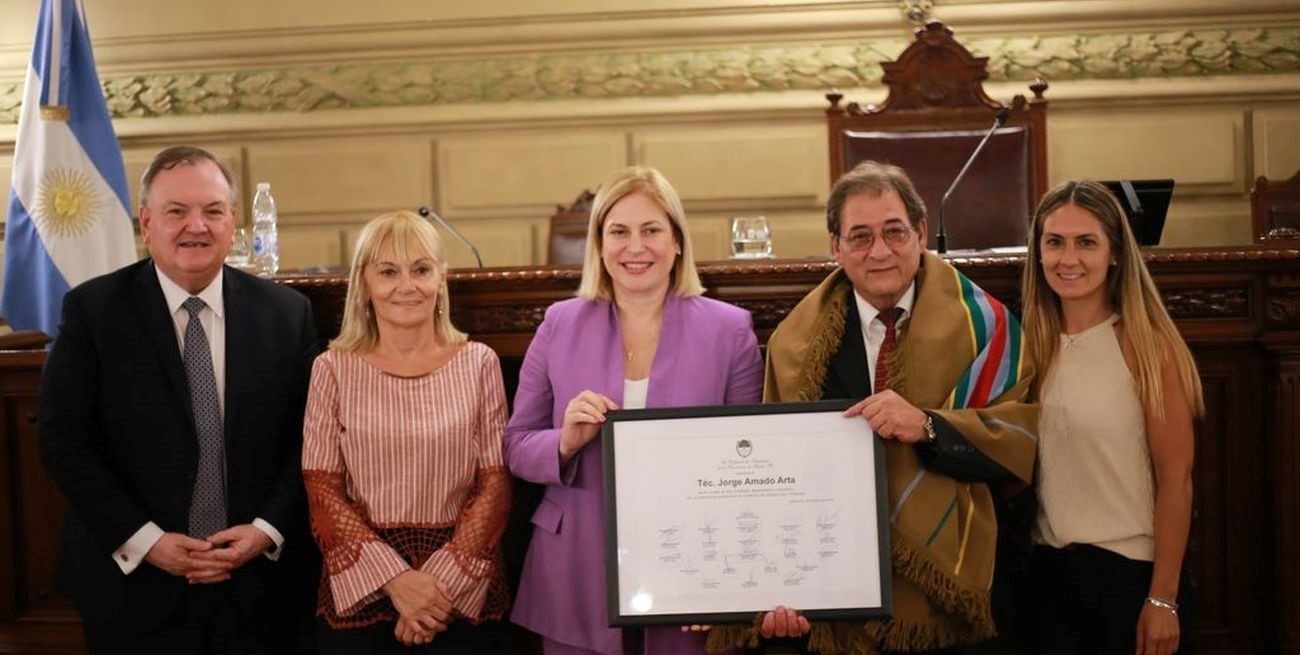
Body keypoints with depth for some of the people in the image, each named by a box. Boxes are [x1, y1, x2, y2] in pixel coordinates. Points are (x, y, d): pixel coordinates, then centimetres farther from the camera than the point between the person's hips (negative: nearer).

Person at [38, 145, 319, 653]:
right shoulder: (92, 310, -3)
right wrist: (143, 539, -12)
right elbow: (65, 439, -6)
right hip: (132, 583, -1)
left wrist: (267, 530, -10)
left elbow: (308, 437, 1)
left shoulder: (287, 312, 1)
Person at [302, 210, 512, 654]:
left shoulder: (478, 363, 0)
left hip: (460, 592, 0)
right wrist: (395, 578, -15)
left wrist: (441, 581, -13)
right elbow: (323, 493, -3)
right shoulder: (333, 370, -1)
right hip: (358, 586, 0)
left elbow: (494, 487, -2)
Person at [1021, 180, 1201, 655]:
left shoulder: (1146, 344, -11)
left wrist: (1163, 598, -13)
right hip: (1049, 567, 4)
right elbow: (1021, 462, 8)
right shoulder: (1035, 343, 2)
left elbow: (1176, 478, -12)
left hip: (1129, 568, -4)